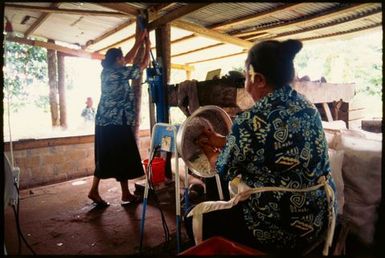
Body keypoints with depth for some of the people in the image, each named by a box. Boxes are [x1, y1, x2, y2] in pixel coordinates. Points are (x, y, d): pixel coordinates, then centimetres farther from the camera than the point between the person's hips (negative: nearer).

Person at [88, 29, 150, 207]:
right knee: (123, 157, 1)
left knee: (105, 157, 14)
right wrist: (147, 46, 14)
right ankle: (126, 194, 11)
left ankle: (94, 190, 18)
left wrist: (139, 41, 29)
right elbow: (143, 64, -1)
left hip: (104, 122, 9)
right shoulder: (119, 72, -10)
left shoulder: (107, 71, 13)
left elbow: (129, 59, 24)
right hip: (117, 123, -9)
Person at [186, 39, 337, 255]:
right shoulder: (306, 105, 1)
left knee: (195, 218, 10)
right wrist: (222, 141, 15)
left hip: (282, 227, -8)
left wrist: (209, 152, 14)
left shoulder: (251, 121, -23)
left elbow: (225, 170, -7)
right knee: (236, 186, 29)